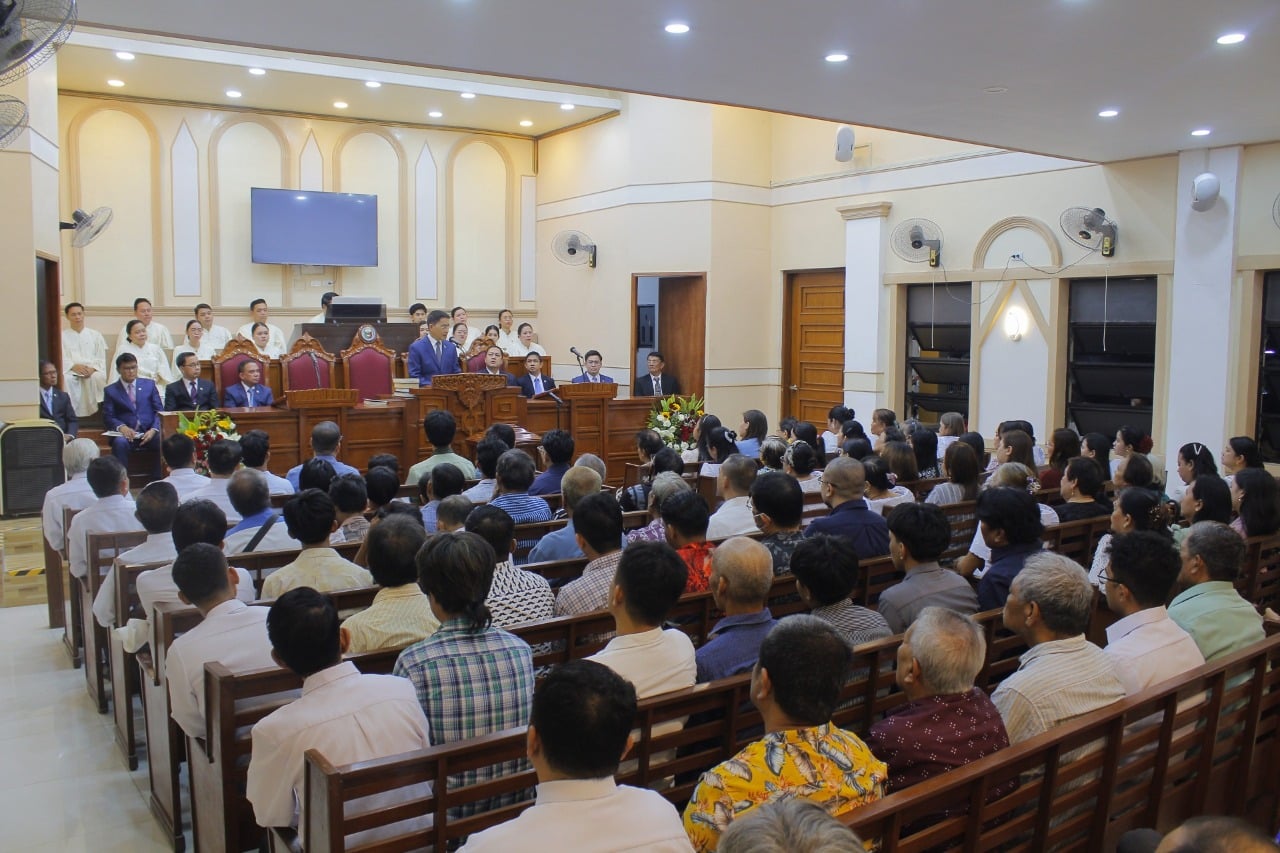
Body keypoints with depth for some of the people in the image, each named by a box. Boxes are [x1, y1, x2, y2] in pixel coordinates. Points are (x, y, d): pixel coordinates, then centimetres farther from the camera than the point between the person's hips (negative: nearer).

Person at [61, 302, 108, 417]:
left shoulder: (95, 335, 18)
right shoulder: (62, 336, 15)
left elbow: (101, 358, 10)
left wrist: (92, 368, -11)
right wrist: (74, 366, -16)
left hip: (92, 371, 0)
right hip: (71, 371, 0)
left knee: (98, 377, -36)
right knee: (65, 379, -36)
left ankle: (96, 410, -31)